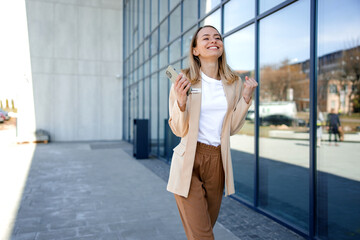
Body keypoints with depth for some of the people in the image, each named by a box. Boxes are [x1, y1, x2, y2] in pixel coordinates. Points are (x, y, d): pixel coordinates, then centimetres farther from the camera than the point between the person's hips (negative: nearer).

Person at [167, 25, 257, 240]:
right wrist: (181, 102, -24)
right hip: (189, 161, -4)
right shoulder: (184, 80, -7)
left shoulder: (234, 83, 4)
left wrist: (246, 97, -4)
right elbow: (178, 130, -6)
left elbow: (232, 128, 5)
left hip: (218, 161, 4)